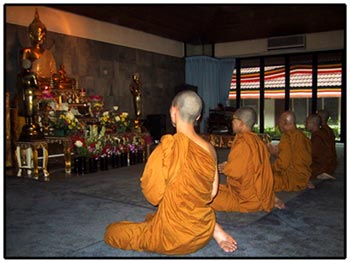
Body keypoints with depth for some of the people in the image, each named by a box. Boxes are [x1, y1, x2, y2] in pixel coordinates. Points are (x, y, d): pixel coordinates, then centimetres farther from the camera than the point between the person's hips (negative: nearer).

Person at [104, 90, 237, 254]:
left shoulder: (168, 147, -22)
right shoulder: (209, 149, -6)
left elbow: (152, 194, -14)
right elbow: (212, 193, 3)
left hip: (173, 237, -6)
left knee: (112, 231, 10)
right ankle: (214, 230, 10)